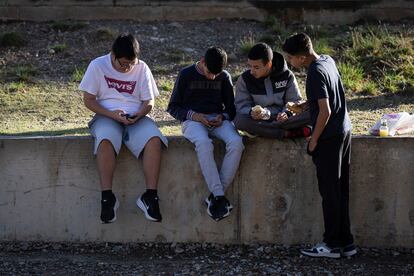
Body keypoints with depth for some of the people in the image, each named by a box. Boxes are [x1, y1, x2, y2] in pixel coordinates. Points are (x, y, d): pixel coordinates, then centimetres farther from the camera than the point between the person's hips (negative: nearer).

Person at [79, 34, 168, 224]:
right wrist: (111, 114, -16)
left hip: (137, 118, 2)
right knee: (105, 141, -38)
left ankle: (150, 196, -28)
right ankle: (107, 197, -34)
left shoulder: (142, 68, 6)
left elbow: (148, 102, 8)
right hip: (106, 117, -2)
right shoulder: (98, 66, 1)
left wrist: (138, 115, -15)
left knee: (154, 140, -31)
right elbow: (88, 99, 0)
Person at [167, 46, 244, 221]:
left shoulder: (224, 77, 12)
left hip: (218, 119, 3)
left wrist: (223, 117, -6)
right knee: (204, 143, -39)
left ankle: (215, 196, -29)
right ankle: (220, 197, -38)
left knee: (236, 142, -32)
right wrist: (193, 115, -12)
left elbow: (231, 107, 18)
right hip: (192, 120, -3)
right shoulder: (186, 75, 4)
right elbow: (173, 107, 6)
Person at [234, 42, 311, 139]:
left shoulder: (287, 76, -3)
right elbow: (242, 105, -2)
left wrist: (286, 113, -18)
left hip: (281, 119, 0)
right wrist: (251, 112, -25)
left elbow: (294, 101, 4)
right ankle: (287, 133, -31)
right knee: (239, 120, -35)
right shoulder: (245, 79, -4)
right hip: (259, 120, 0)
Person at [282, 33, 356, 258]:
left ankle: (332, 245, 7)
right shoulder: (328, 60, 7)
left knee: (329, 191, 0)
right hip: (344, 131, 9)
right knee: (340, 190, 12)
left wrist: (314, 140, -14)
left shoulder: (316, 73, -20)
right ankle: (345, 243, 16)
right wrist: (306, 105, 19)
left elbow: (325, 111, -23)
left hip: (329, 138, -9)